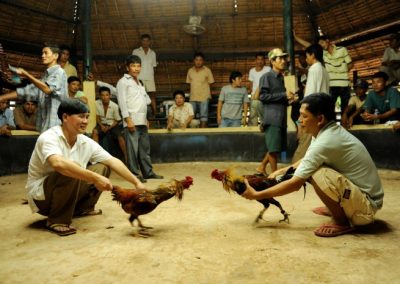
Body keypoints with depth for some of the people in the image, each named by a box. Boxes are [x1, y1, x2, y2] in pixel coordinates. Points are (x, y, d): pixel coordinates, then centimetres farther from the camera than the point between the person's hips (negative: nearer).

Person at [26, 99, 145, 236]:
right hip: (41, 196, -7)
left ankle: (82, 208, 11)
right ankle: (57, 220, -16)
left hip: (68, 192, 7)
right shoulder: (49, 138, -24)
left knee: (102, 167, -1)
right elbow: (58, 163, -44)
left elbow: (113, 161, -5)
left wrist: (137, 182, -11)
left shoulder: (86, 142, -4)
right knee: (69, 172, -34)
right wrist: (95, 178, -47)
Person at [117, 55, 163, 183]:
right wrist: (128, 119, -18)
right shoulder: (123, 82, -2)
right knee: (133, 148, -5)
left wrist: (145, 119, 16)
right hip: (132, 121, -8)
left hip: (142, 121, 8)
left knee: (145, 147, 11)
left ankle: (148, 171, 19)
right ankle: (135, 174, 0)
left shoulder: (138, 82, 22)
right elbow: (122, 102, -10)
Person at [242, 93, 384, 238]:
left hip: (368, 204, -9)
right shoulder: (332, 130, 1)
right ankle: (337, 208, 22)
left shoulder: (325, 143, -26)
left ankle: (342, 222, -7)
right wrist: (283, 170, 7)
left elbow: (295, 184, -22)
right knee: (312, 166, 12)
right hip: (361, 189, 9)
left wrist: (257, 195, -14)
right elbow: (307, 160, 17)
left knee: (317, 175, -30)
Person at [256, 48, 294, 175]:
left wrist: (288, 98, 7)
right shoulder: (266, 76, -5)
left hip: (281, 118, 8)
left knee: (277, 147, 10)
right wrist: (284, 95, -13)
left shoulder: (281, 77, 20)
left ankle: (261, 167, 23)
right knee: (274, 147, -4)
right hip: (272, 118, -8)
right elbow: (263, 96, -14)